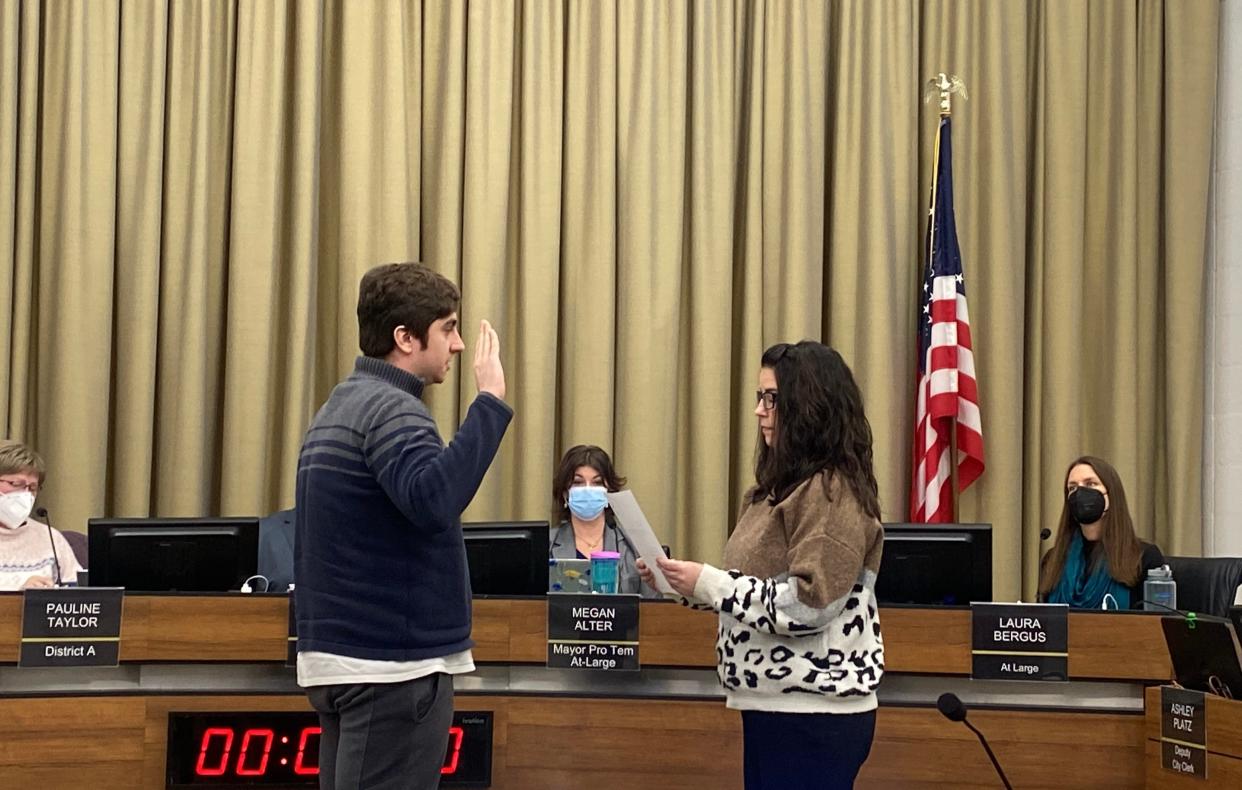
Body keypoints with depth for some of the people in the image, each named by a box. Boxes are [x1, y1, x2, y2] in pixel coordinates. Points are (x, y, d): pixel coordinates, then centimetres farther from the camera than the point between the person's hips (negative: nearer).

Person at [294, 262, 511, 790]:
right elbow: (434, 500, -32)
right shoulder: (390, 408, -15)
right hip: (393, 665, -10)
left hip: (341, 657, 10)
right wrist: (490, 401, -28)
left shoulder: (341, 406, 15)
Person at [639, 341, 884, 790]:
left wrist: (708, 584, -17)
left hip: (812, 714, -9)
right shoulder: (784, 484, 15)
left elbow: (808, 606, -22)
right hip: (775, 704, 9)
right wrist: (685, 584, 5)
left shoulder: (832, 490, -15)